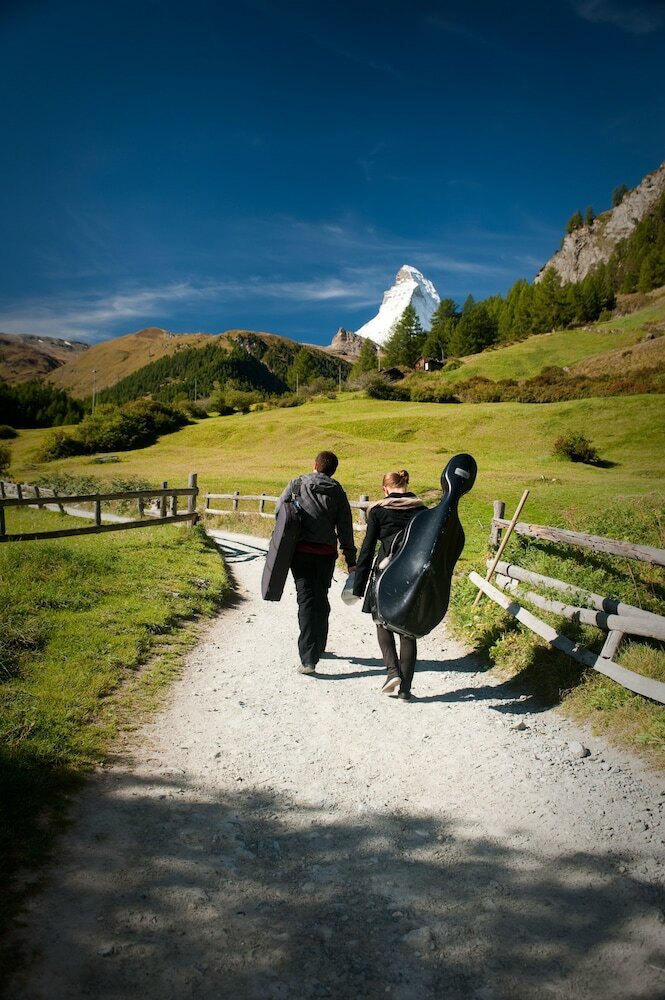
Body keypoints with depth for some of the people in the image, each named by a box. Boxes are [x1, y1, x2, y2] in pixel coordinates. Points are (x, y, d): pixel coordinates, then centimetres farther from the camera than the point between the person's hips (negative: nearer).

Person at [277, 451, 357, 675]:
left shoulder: (297, 484, 1)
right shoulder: (337, 493, 4)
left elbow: (280, 510, 2)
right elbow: (345, 529, 3)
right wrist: (351, 560, 7)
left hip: (300, 550, -1)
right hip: (326, 553, 2)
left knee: (307, 599, -3)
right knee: (321, 599, 17)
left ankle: (308, 658, -11)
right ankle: (318, 647, 30)